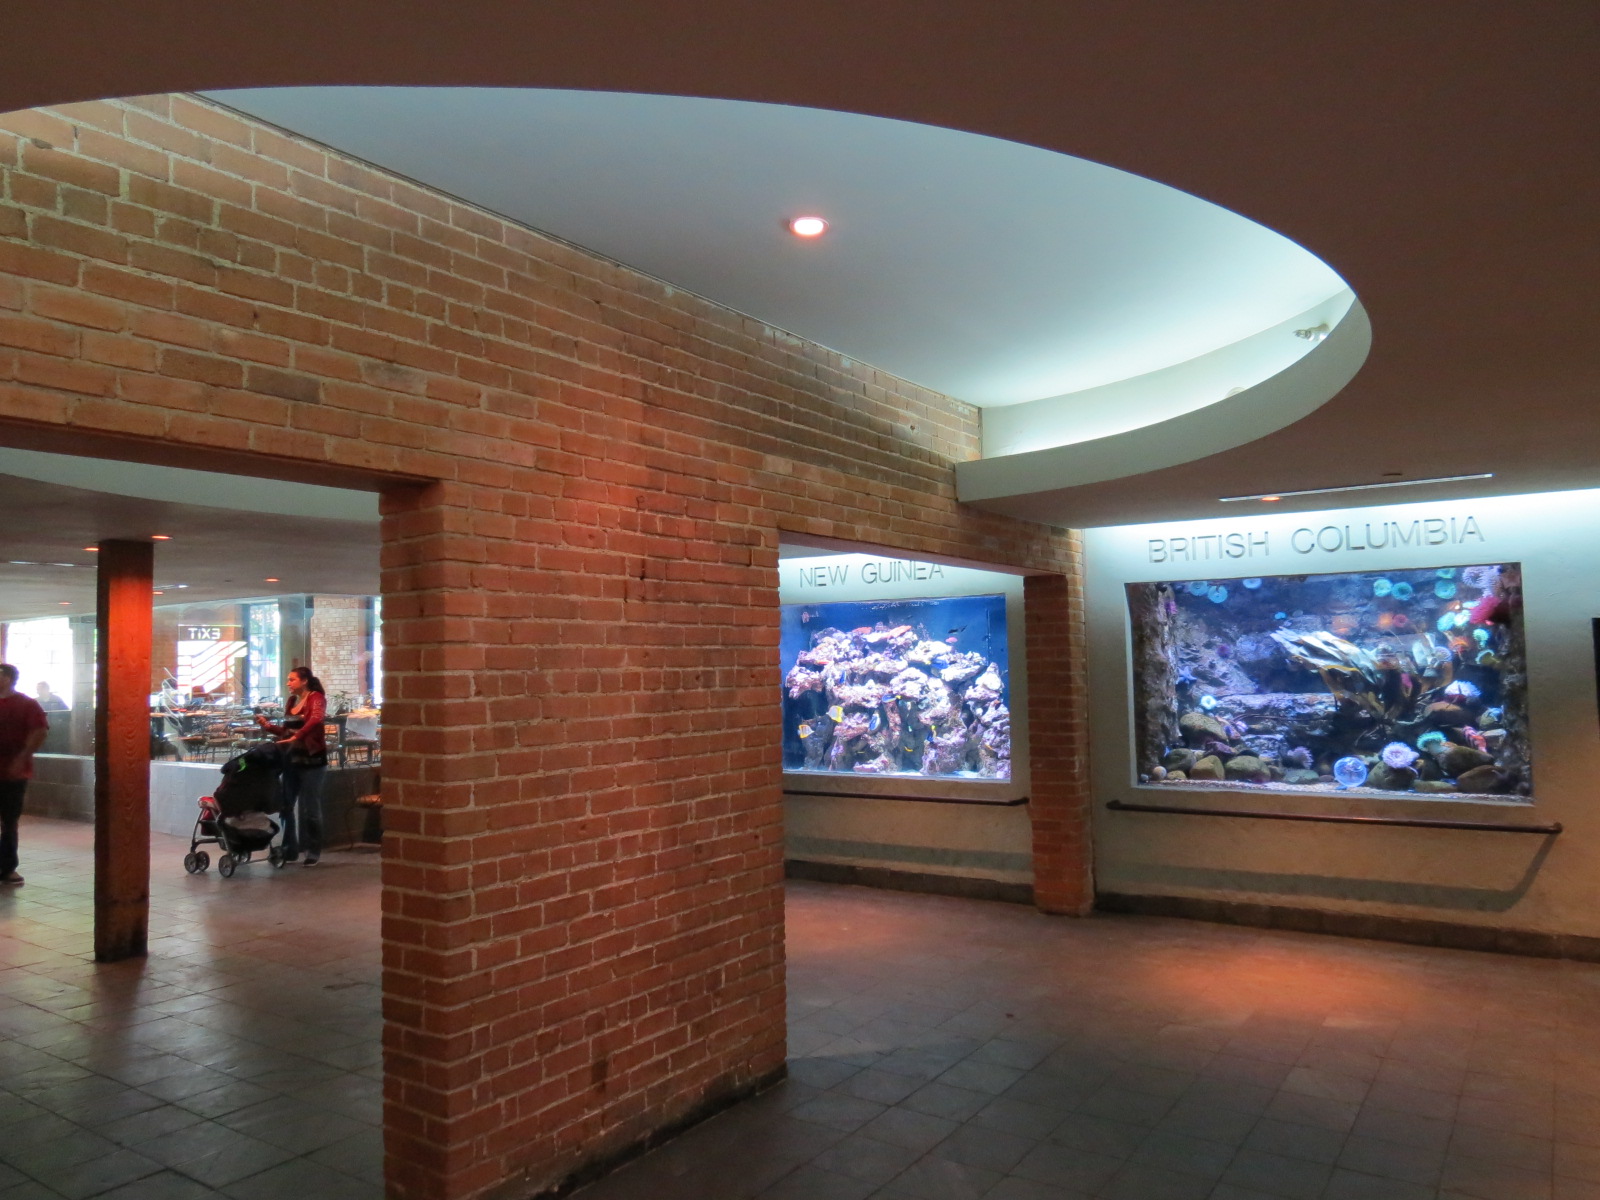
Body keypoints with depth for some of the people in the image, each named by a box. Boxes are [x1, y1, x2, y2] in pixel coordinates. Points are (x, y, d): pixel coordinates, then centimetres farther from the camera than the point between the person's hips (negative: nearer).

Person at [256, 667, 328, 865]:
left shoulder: (316, 698, -9)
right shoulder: (292, 701, 12)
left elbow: (316, 719, -29)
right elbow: (287, 730, 17)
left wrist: (296, 736, -37)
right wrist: (268, 725, 3)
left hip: (311, 759, -7)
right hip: (291, 759, 7)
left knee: (309, 808, 0)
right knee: (286, 805, 8)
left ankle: (313, 851, 10)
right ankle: (290, 849, 18)